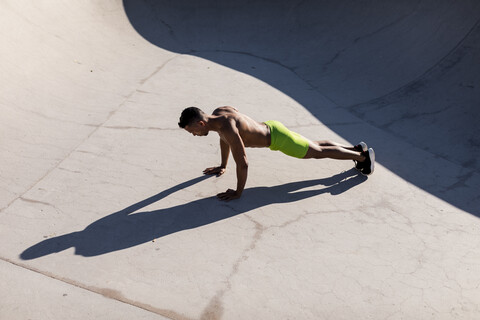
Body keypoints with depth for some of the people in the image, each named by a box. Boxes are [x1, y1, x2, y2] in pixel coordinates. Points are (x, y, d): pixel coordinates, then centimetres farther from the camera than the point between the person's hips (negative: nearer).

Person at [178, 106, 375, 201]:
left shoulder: (228, 128, -35)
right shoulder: (217, 114, -6)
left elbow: (242, 163, -33)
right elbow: (224, 140, 15)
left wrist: (238, 192, -22)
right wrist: (223, 166, 21)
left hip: (277, 137, -9)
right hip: (269, 128, 9)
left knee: (318, 152, 7)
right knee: (315, 146, 23)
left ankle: (363, 155, 23)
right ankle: (356, 148, 38)